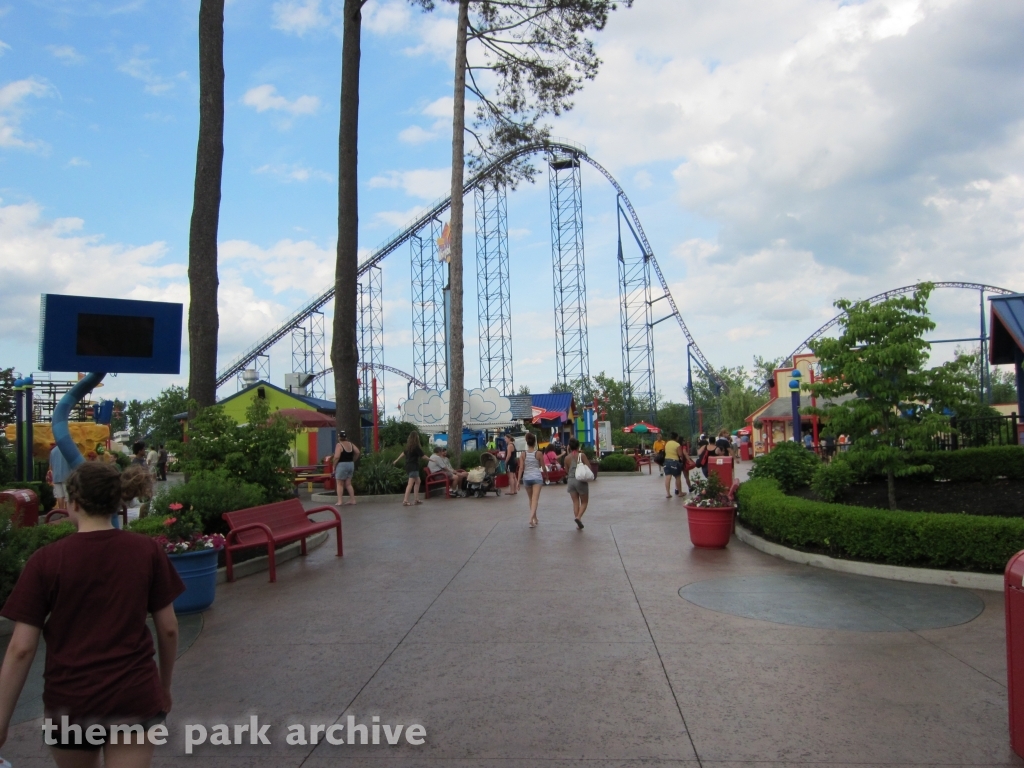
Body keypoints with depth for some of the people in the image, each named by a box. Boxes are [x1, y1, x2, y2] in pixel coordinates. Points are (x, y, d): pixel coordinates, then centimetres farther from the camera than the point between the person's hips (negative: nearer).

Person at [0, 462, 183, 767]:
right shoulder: (148, 551, -6)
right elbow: (168, 629, -1)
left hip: (69, 701, 0)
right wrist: (164, 686, 14)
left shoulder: (46, 560, -10)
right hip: (135, 696, 0)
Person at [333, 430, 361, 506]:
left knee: (339, 484, 2)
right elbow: (357, 452, 4)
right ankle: (353, 500, 11)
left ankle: (340, 501, 0)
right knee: (348, 484, 14)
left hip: (342, 465, -7)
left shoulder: (339, 445, -12)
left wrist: (334, 466, -10)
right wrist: (352, 460, 12)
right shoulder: (351, 444, 8)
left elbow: (337, 457, -20)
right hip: (351, 465, 7)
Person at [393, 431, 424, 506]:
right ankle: (405, 501, -15)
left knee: (417, 482, 15)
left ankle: (416, 499, 15)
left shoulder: (409, 446, 10)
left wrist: (396, 460, 34)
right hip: (413, 467, -9)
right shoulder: (416, 447, -14)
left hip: (409, 466, 9)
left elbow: (403, 453, 22)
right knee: (410, 484, -10)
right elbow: (422, 456, -9)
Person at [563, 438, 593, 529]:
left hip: (571, 480, 3)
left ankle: (578, 524, 8)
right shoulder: (582, 455, -8)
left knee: (575, 502, 10)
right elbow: (589, 468, -11)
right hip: (581, 481, -3)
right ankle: (579, 517, -15)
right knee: (584, 502, 8)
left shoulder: (567, 458, 1)